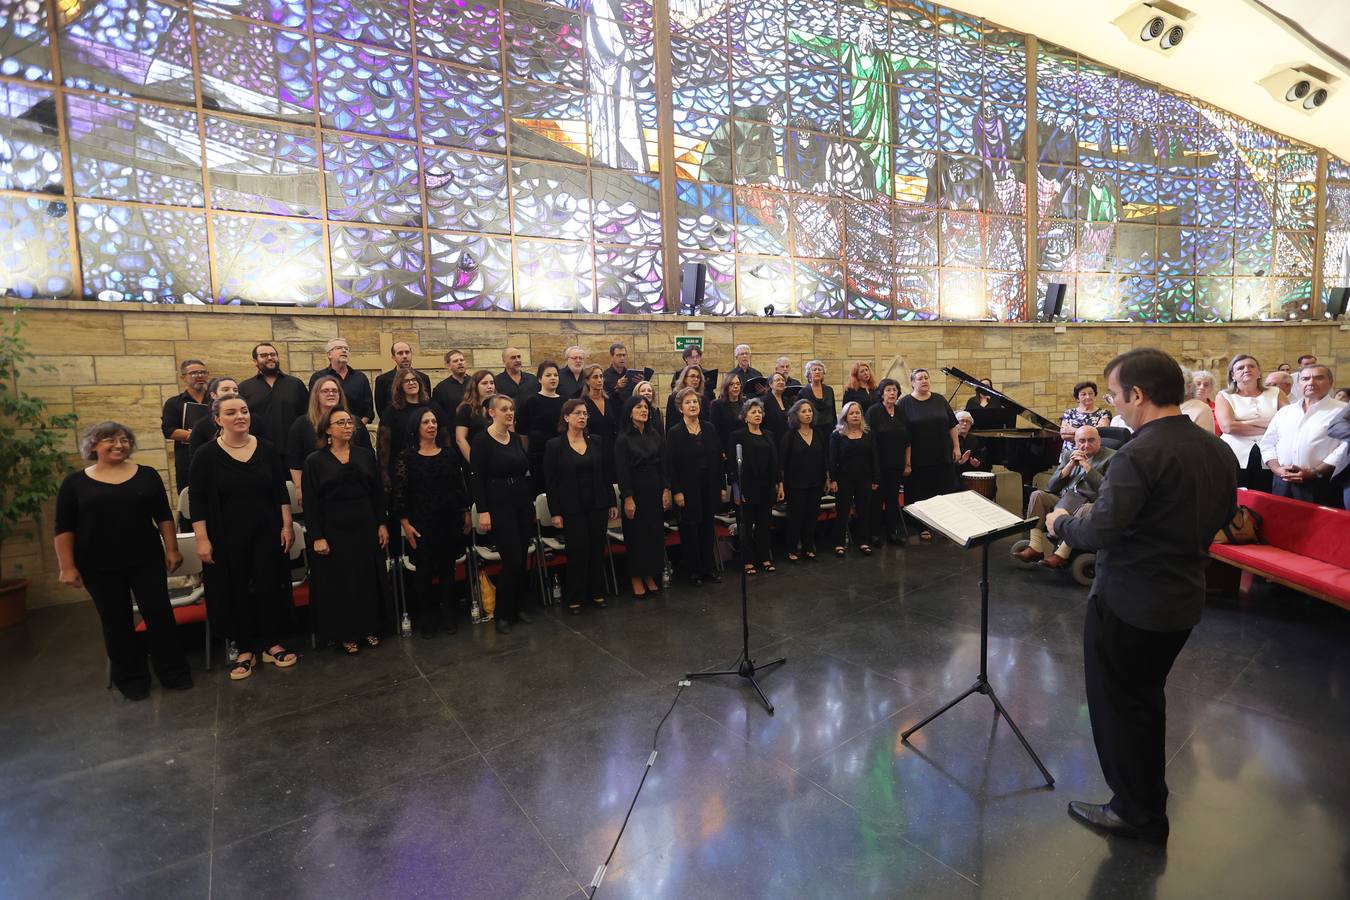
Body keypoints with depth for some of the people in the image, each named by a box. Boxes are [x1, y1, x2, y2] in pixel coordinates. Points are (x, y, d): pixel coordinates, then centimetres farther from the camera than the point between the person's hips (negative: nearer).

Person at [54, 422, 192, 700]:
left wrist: (172, 549, 1)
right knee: (116, 621, 8)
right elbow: (64, 528, 0)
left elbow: (164, 516, 5)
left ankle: (174, 671, 14)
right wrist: (67, 566, -6)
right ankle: (131, 679, 20)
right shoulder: (75, 482, 0)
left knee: (159, 613, 2)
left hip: (146, 560, 1)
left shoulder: (147, 475, 3)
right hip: (100, 567, -1)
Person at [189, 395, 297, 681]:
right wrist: (202, 539, -9)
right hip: (227, 538, -1)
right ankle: (245, 650, 22)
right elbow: (197, 501, -5)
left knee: (271, 587, 6)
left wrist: (287, 526, 1)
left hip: (266, 534, 2)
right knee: (235, 591, 7)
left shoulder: (266, 449, 0)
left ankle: (273, 644, 21)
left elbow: (280, 491, 4)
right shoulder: (206, 455, -6)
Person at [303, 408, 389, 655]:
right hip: (333, 531, -2)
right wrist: (317, 537, -10)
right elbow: (311, 503, -4)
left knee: (369, 579, 8)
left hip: (365, 529, 3)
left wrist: (382, 525, 2)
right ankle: (344, 634, 18)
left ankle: (369, 629, 22)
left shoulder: (366, 455, 6)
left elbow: (378, 493, 7)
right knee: (339, 583, 4)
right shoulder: (315, 461, -1)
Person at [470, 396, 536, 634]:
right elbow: (477, 477, -11)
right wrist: (483, 511, -16)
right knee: (512, 560, -7)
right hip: (499, 505, -6)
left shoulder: (516, 438, 10)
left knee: (522, 560, 9)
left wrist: (531, 503, 11)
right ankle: (503, 614, 9)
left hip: (523, 503, 6)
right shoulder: (482, 440, -8)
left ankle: (519, 608, 23)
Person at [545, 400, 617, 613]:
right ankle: (575, 598, 15)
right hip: (572, 508, -3)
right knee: (577, 552, -1)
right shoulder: (555, 445, -4)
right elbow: (550, 481, -4)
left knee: (597, 550, 7)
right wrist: (555, 512, -7)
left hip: (598, 505, 3)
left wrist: (612, 502, 7)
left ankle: (596, 592, 23)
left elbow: (605, 474, 9)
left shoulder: (595, 442, 6)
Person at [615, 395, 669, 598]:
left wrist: (666, 490, 1)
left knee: (655, 533, 8)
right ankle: (636, 577, 16)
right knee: (636, 535, 3)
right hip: (636, 492, -4)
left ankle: (650, 575, 21)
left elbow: (662, 464, 8)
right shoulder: (623, 439, -7)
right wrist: (628, 498, -14)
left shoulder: (655, 435, 7)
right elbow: (621, 471, -10)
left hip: (655, 491, 5)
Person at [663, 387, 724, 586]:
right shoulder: (674, 432, -6)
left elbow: (718, 458, 8)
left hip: (709, 488, 4)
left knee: (707, 527, 11)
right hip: (687, 490, -4)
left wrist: (721, 486, 5)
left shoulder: (709, 429, 6)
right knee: (689, 530, 5)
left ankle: (708, 568, 22)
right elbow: (669, 464, -9)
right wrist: (676, 491, -13)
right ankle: (692, 571, 17)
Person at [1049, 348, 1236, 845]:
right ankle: (1149, 794, 43)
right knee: (1146, 695, 26)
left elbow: (1099, 532, -28)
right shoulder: (1217, 450, 1)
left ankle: (1136, 811, 25)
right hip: (1184, 599, 8)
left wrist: (1061, 522, -9)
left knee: (1117, 703, 11)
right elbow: (1222, 514, 15)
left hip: (1128, 603, -8)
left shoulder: (1139, 455, -26)